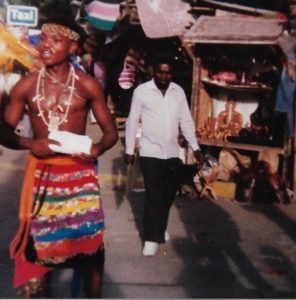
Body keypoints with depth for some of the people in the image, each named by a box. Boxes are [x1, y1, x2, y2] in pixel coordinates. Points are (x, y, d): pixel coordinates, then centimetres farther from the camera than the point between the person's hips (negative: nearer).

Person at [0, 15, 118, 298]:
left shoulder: (88, 86, -4)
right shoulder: (25, 85, -2)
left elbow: (111, 131, 2)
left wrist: (98, 148, -20)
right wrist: (29, 143, -19)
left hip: (80, 172, 0)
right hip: (40, 173, 1)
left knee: (90, 242, 6)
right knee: (36, 244, 7)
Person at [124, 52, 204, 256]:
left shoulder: (179, 91, 4)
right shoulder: (141, 91, -7)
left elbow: (186, 121, 9)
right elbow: (133, 122, -2)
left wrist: (196, 148, 6)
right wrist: (129, 150, -2)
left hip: (172, 153, 4)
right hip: (150, 152, -4)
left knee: (169, 193, 12)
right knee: (154, 196, -4)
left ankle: (159, 228, 34)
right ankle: (152, 238, 8)